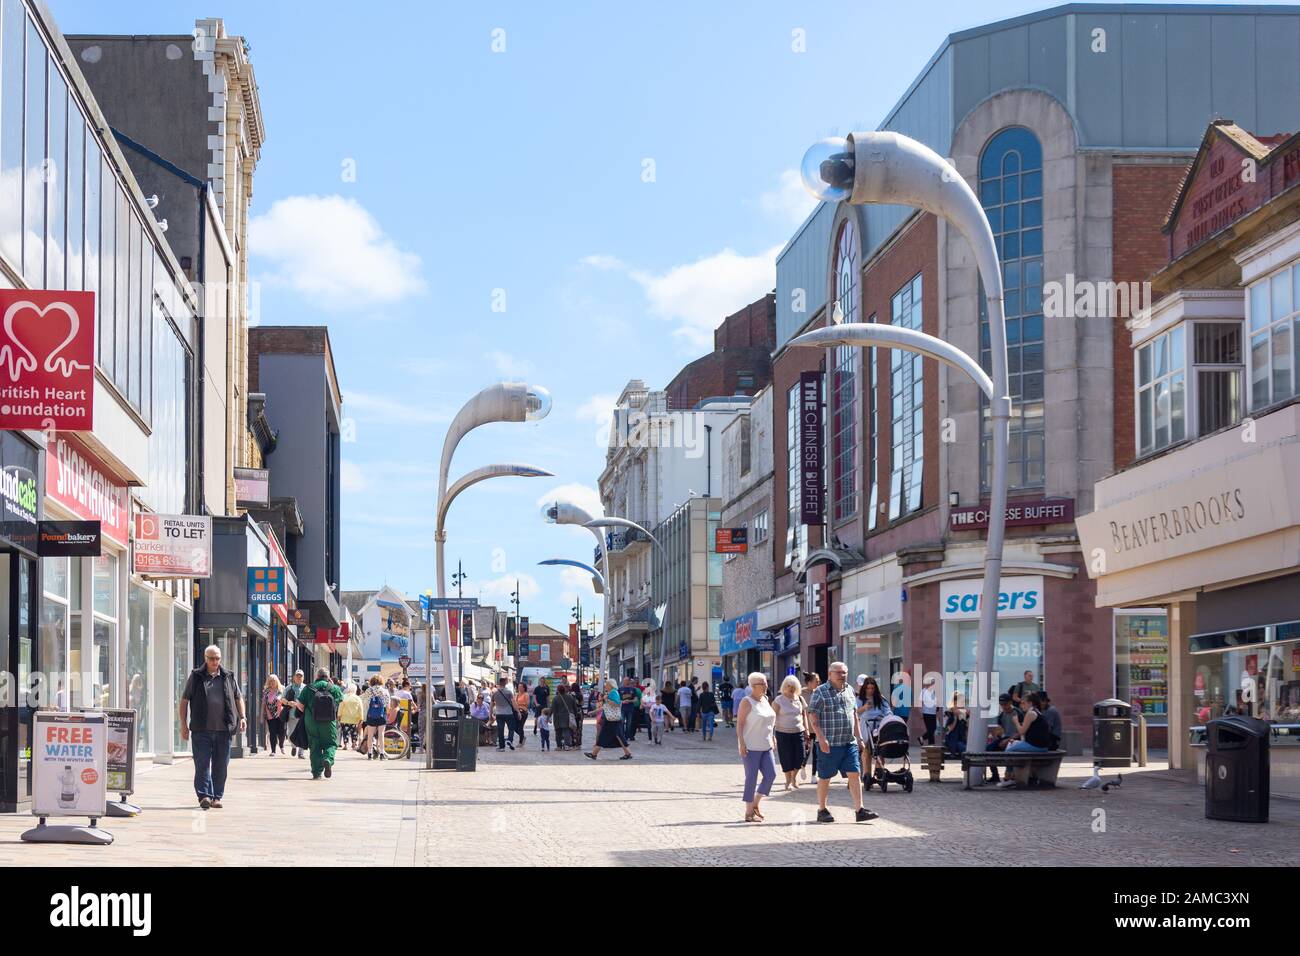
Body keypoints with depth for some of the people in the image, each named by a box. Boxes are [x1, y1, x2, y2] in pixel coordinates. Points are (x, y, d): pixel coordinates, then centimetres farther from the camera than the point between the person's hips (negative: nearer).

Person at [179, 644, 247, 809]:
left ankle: (217, 797, 12)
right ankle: (204, 795, -8)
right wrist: (184, 725, 2)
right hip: (202, 729, -2)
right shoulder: (196, 676, 6)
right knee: (202, 764, -7)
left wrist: (242, 718, 5)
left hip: (224, 729, 2)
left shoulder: (229, 677, 12)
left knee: (221, 765, 5)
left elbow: (238, 698, 20)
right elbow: (184, 700, 8)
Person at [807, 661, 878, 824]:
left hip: (849, 742, 5)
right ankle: (822, 811, 15)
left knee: (855, 774, -3)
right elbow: (813, 716, -10)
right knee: (825, 777, 4)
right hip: (829, 744, -5)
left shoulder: (849, 691, 14)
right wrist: (821, 738, -19)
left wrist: (859, 738, 17)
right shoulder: (820, 692, -5)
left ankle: (859, 810, -3)